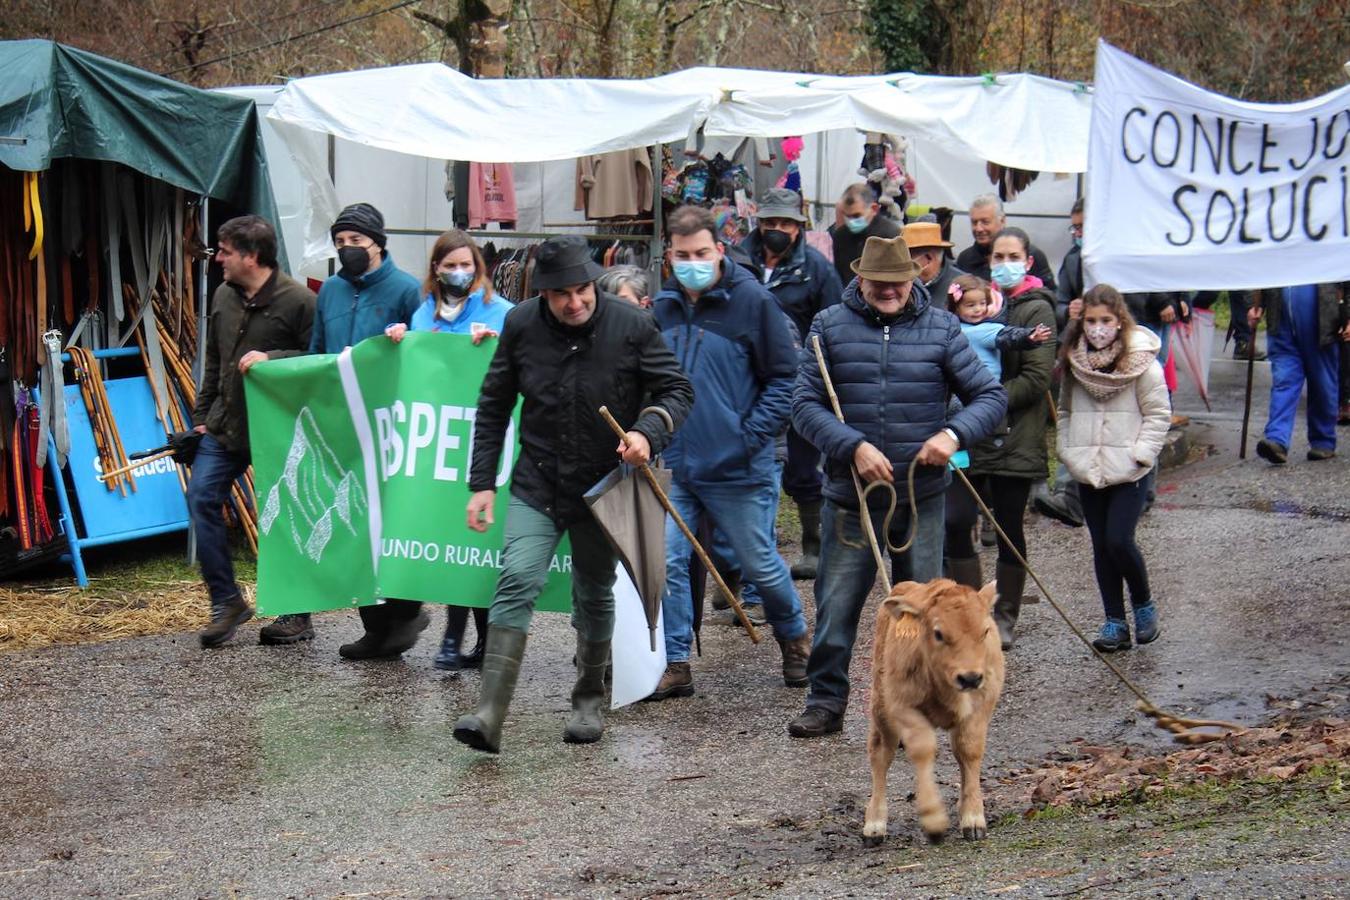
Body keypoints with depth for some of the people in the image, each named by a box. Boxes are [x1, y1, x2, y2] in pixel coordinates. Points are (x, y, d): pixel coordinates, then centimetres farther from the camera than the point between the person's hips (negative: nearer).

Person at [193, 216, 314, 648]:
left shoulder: (298, 300, -13)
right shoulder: (223, 297, 9)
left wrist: (270, 359, -25)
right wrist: (201, 415, 16)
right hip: (224, 425, 6)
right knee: (202, 497, -5)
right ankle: (225, 600, 3)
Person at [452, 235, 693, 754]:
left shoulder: (632, 326, -11)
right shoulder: (521, 325, -5)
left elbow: (677, 391, -4)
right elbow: (493, 408, 5)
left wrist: (648, 431, -25)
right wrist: (482, 483, 1)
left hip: (604, 484, 0)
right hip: (537, 483, 0)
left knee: (594, 595, 13)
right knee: (518, 581, -17)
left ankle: (589, 701, 33)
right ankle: (489, 714, -22)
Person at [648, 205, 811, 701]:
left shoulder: (752, 301, -9)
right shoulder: (662, 306, 5)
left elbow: (783, 378, -5)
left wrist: (751, 436, -15)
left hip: (735, 469, -4)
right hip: (674, 466, 4)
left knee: (760, 565, 9)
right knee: (668, 563, -4)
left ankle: (793, 638, 34)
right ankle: (676, 665, 5)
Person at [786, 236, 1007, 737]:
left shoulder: (941, 329, 3)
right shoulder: (830, 327, 2)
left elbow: (990, 397, 3)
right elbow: (805, 403, -4)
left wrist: (953, 434, -16)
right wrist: (853, 446, -18)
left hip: (922, 496, 1)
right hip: (850, 494, 0)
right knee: (836, 603, 3)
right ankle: (826, 701, 17)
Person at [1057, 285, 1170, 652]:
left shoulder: (1142, 361, -8)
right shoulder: (1074, 362, 6)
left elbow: (1158, 414, -4)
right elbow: (1065, 411, 17)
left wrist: (1141, 453, -12)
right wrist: (1067, 450, 7)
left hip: (1128, 472, -5)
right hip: (1088, 471, 5)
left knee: (1119, 540, -14)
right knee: (1101, 546, 6)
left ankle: (1144, 605, 10)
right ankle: (1115, 622, 13)